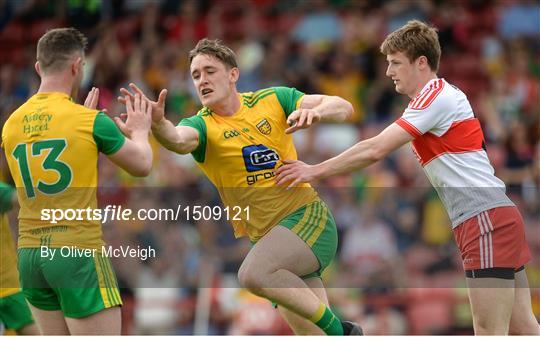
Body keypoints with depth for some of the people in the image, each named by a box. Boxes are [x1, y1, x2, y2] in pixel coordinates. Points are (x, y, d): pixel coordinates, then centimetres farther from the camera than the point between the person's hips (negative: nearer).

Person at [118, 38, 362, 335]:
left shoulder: (272, 100, 0)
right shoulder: (202, 125, -1)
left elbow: (342, 107, -2)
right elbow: (179, 139, -26)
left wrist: (314, 111, -25)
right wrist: (157, 122, -49)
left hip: (308, 219, -3)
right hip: (267, 237, 3)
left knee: (253, 274, -30)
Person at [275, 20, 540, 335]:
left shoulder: (438, 95, -10)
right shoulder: (438, 96, 20)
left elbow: (375, 150, -15)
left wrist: (315, 170, -8)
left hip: (487, 218, -10)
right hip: (497, 216, 10)